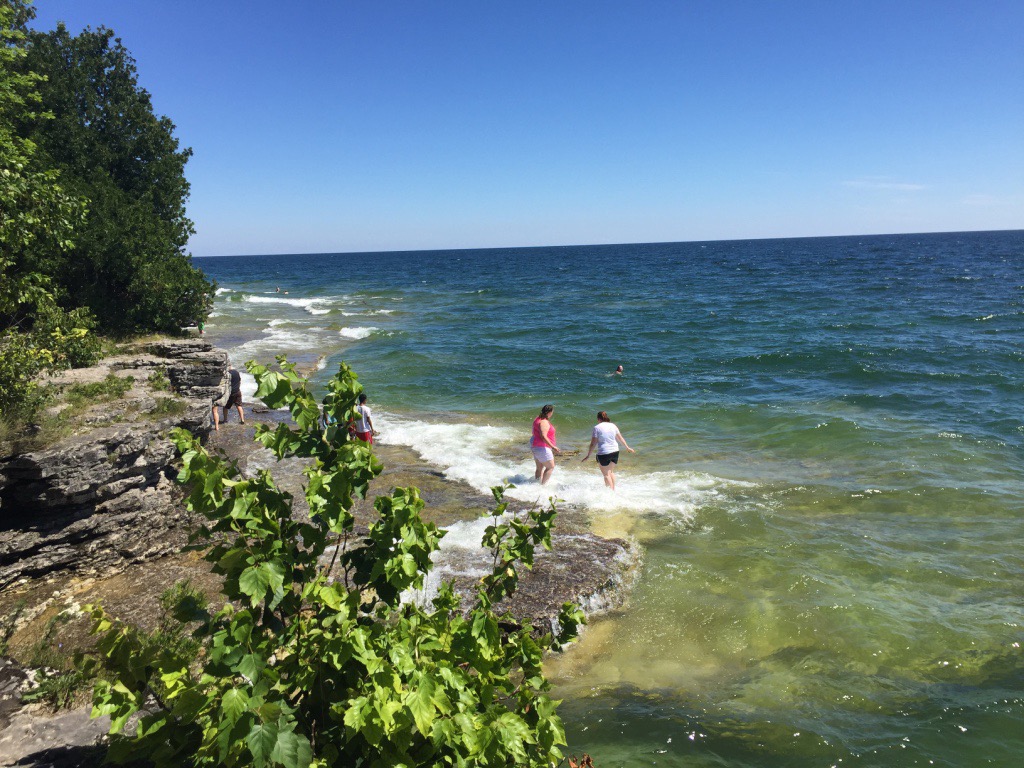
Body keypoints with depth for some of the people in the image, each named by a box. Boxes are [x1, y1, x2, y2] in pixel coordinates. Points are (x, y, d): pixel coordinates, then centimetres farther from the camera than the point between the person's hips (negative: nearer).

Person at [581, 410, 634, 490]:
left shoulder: (597, 428, -9)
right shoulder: (613, 426, 5)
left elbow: (593, 443, -9)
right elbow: (620, 438, 14)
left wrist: (588, 455, -1)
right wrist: (627, 448, 27)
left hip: (604, 453, -5)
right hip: (615, 451, 5)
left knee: (606, 474, 6)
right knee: (611, 471, 21)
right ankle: (613, 489, 25)